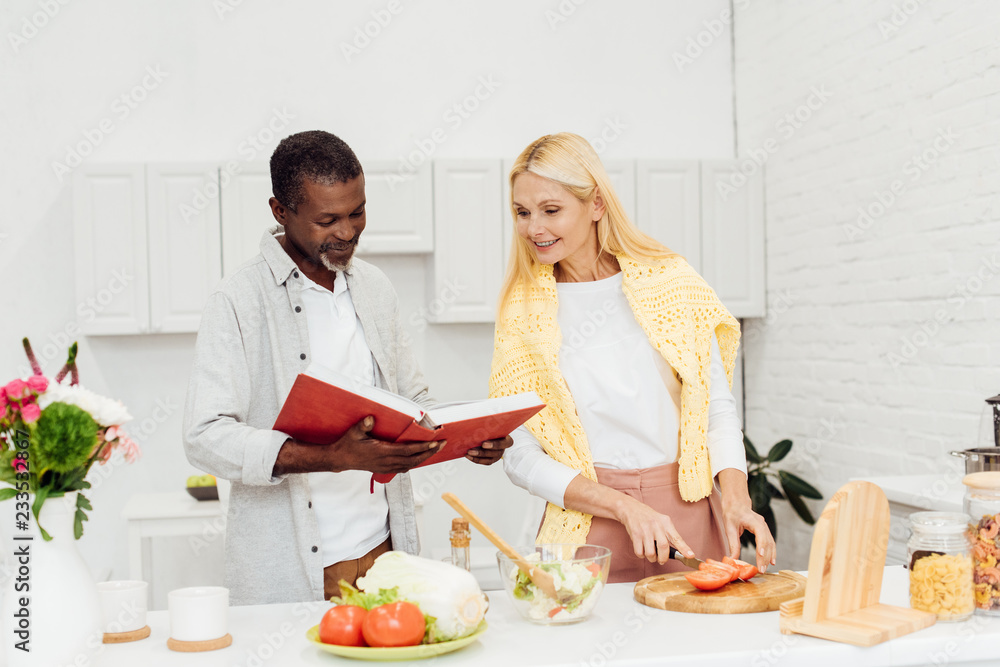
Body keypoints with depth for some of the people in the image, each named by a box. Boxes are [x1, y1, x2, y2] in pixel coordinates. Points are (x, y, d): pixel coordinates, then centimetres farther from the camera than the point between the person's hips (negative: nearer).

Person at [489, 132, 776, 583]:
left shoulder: (670, 281, 1)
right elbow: (520, 457, -3)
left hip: (690, 514, 1)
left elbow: (718, 409, 5)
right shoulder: (522, 309, 0)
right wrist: (626, 508, -14)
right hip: (588, 530, -1)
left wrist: (735, 497, -13)